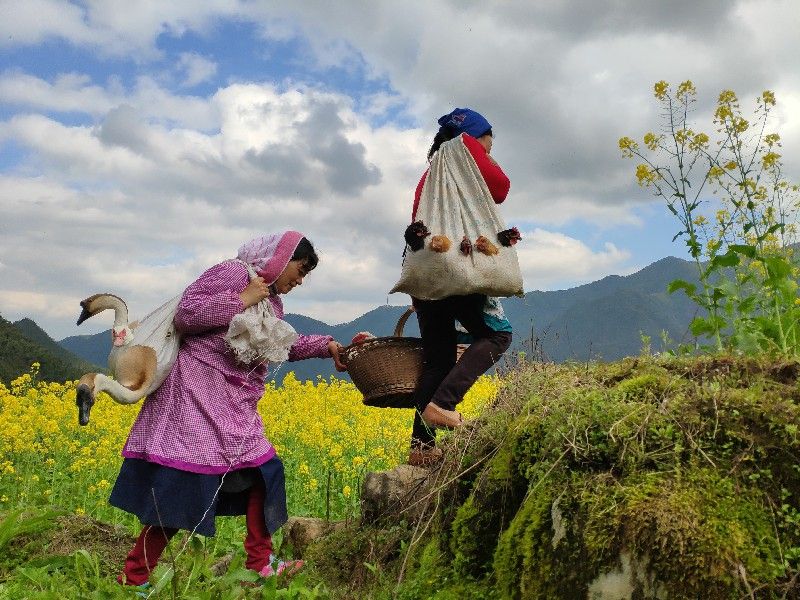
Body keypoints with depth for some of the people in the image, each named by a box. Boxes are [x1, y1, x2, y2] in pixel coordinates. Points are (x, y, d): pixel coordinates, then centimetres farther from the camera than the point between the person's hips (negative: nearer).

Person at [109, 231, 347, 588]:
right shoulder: (232, 273, -9)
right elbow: (185, 313, -18)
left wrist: (325, 346, 20)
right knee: (183, 485, -10)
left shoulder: (272, 301, 17)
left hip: (234, 404, 10)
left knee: (262, 470, 10)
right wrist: (242, 300, -17)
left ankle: (260, 563, 22)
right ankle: (133, 577, 2)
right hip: (198, 390, -10)